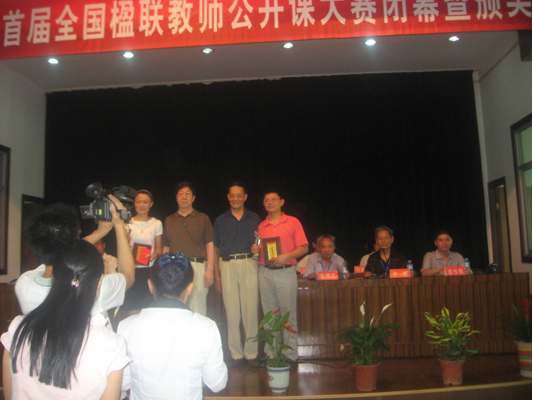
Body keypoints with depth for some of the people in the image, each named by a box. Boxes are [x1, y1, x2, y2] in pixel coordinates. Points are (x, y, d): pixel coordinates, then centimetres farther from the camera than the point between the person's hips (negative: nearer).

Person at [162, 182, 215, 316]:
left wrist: (209, 270, -6)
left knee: (197, 309, -3)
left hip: (197, 266, -2)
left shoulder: (203, 218, 8)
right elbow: (166, 248, 16)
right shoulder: (169, 220, 16)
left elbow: (210, 245, 3)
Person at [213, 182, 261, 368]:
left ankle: (251, 353, 8)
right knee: (232, 311, 2)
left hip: (249, 264, -1)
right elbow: (216, 250, 11)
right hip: (227, 266, 1)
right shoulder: (220, 220, 13)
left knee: (250, 310, -2)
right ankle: (236, 354, 12)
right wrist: (216, 274, 4)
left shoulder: (255, 219, 12)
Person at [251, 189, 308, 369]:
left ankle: (291, 355, 7)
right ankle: (270, 354, 15)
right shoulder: (261, 226, 14)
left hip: (285, 272, -4)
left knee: (288, 314, -2)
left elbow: (304, 247, 0)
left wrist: (286, 256, -14)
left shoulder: (292, 222, 3)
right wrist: (256, 250, -1)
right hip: (265, 273, 4)